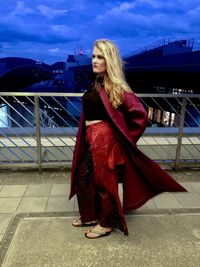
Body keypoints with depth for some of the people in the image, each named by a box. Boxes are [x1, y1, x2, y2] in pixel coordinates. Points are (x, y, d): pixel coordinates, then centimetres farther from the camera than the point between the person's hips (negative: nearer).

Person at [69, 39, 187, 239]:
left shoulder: (116, 87, -16)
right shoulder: (95, 83, 7)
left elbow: (139, 114, -20)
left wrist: (124, 137, -10)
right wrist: (89, 137, 13)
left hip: (105, 140, -8)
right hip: (90, 139, 8)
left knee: (104, 182, 8)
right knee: (83, 177, 18)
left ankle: (107, 223, 30)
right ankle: (90, 215, 40)